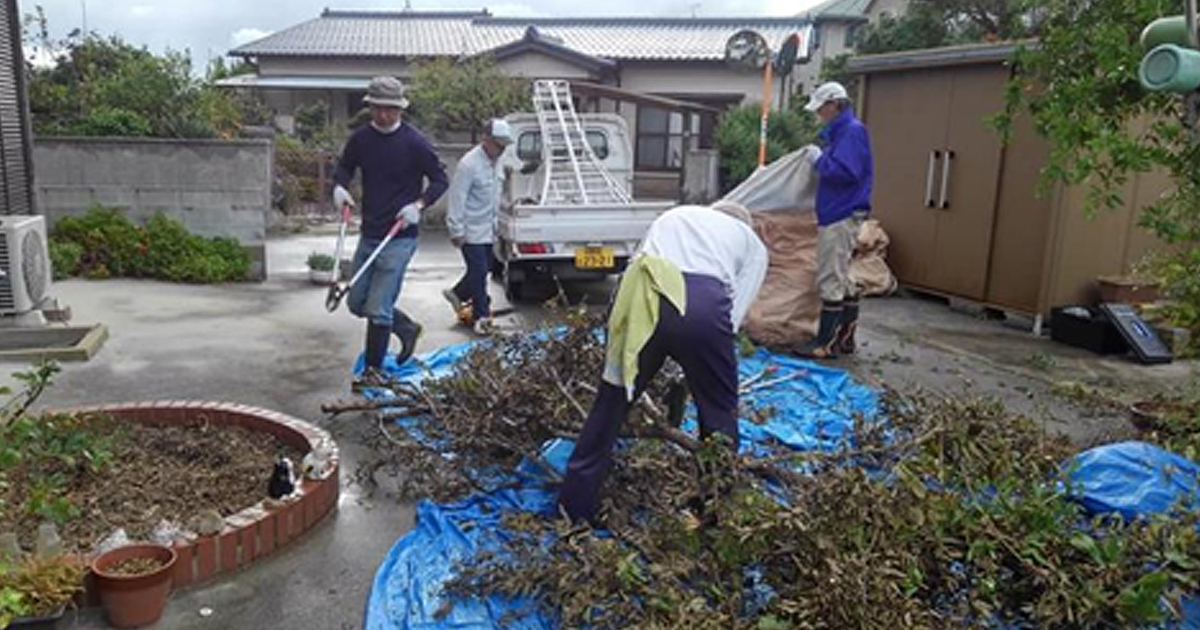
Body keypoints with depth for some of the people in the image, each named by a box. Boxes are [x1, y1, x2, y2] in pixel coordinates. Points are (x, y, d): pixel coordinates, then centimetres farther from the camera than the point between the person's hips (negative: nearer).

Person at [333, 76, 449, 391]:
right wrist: (340, 186, -2)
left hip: (400, 238, -6)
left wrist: (419, 205, -20)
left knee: (378, 309, -7)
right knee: (356, 302, 14)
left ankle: (374, 371, 10)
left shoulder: (415, 143, -10)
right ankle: (407, 328, 35)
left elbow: (440, 180, -4)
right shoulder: (360, 139, 4)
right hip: (369, 234, 7)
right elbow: (345, 167, 20)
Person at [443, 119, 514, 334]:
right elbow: (457, 199, -19)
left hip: (488, 229, 9)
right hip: (471, 230, -9)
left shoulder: (496, 162, 8)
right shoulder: (469, 164, -20)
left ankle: (457, 294, 37)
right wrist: (457, 231, -19)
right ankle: (481, 316, 6)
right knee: (479, 272, -5)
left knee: (483, 269, 15)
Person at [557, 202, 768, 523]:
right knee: (719, 412, 19)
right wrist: (696, 370, 24)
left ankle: (574, 506, 26)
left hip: (641, 297, 3)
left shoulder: (673, 216, 40)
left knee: (611, 403, 16)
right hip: (704, 303, -2)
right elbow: (733, 314, 17)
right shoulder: (753, 243, 30)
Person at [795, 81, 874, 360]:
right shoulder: (838, 132, 17)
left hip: (841, 217, -11)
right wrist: (820, 159, 8)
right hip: (839, 215, 11)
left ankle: (826, 344, -3)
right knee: (842, 278, 15)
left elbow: (846, 171, -24)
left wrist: (820, 160, -12)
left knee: (830, 280, -7)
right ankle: (845, 337, 23)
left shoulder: (852, 130, -13)